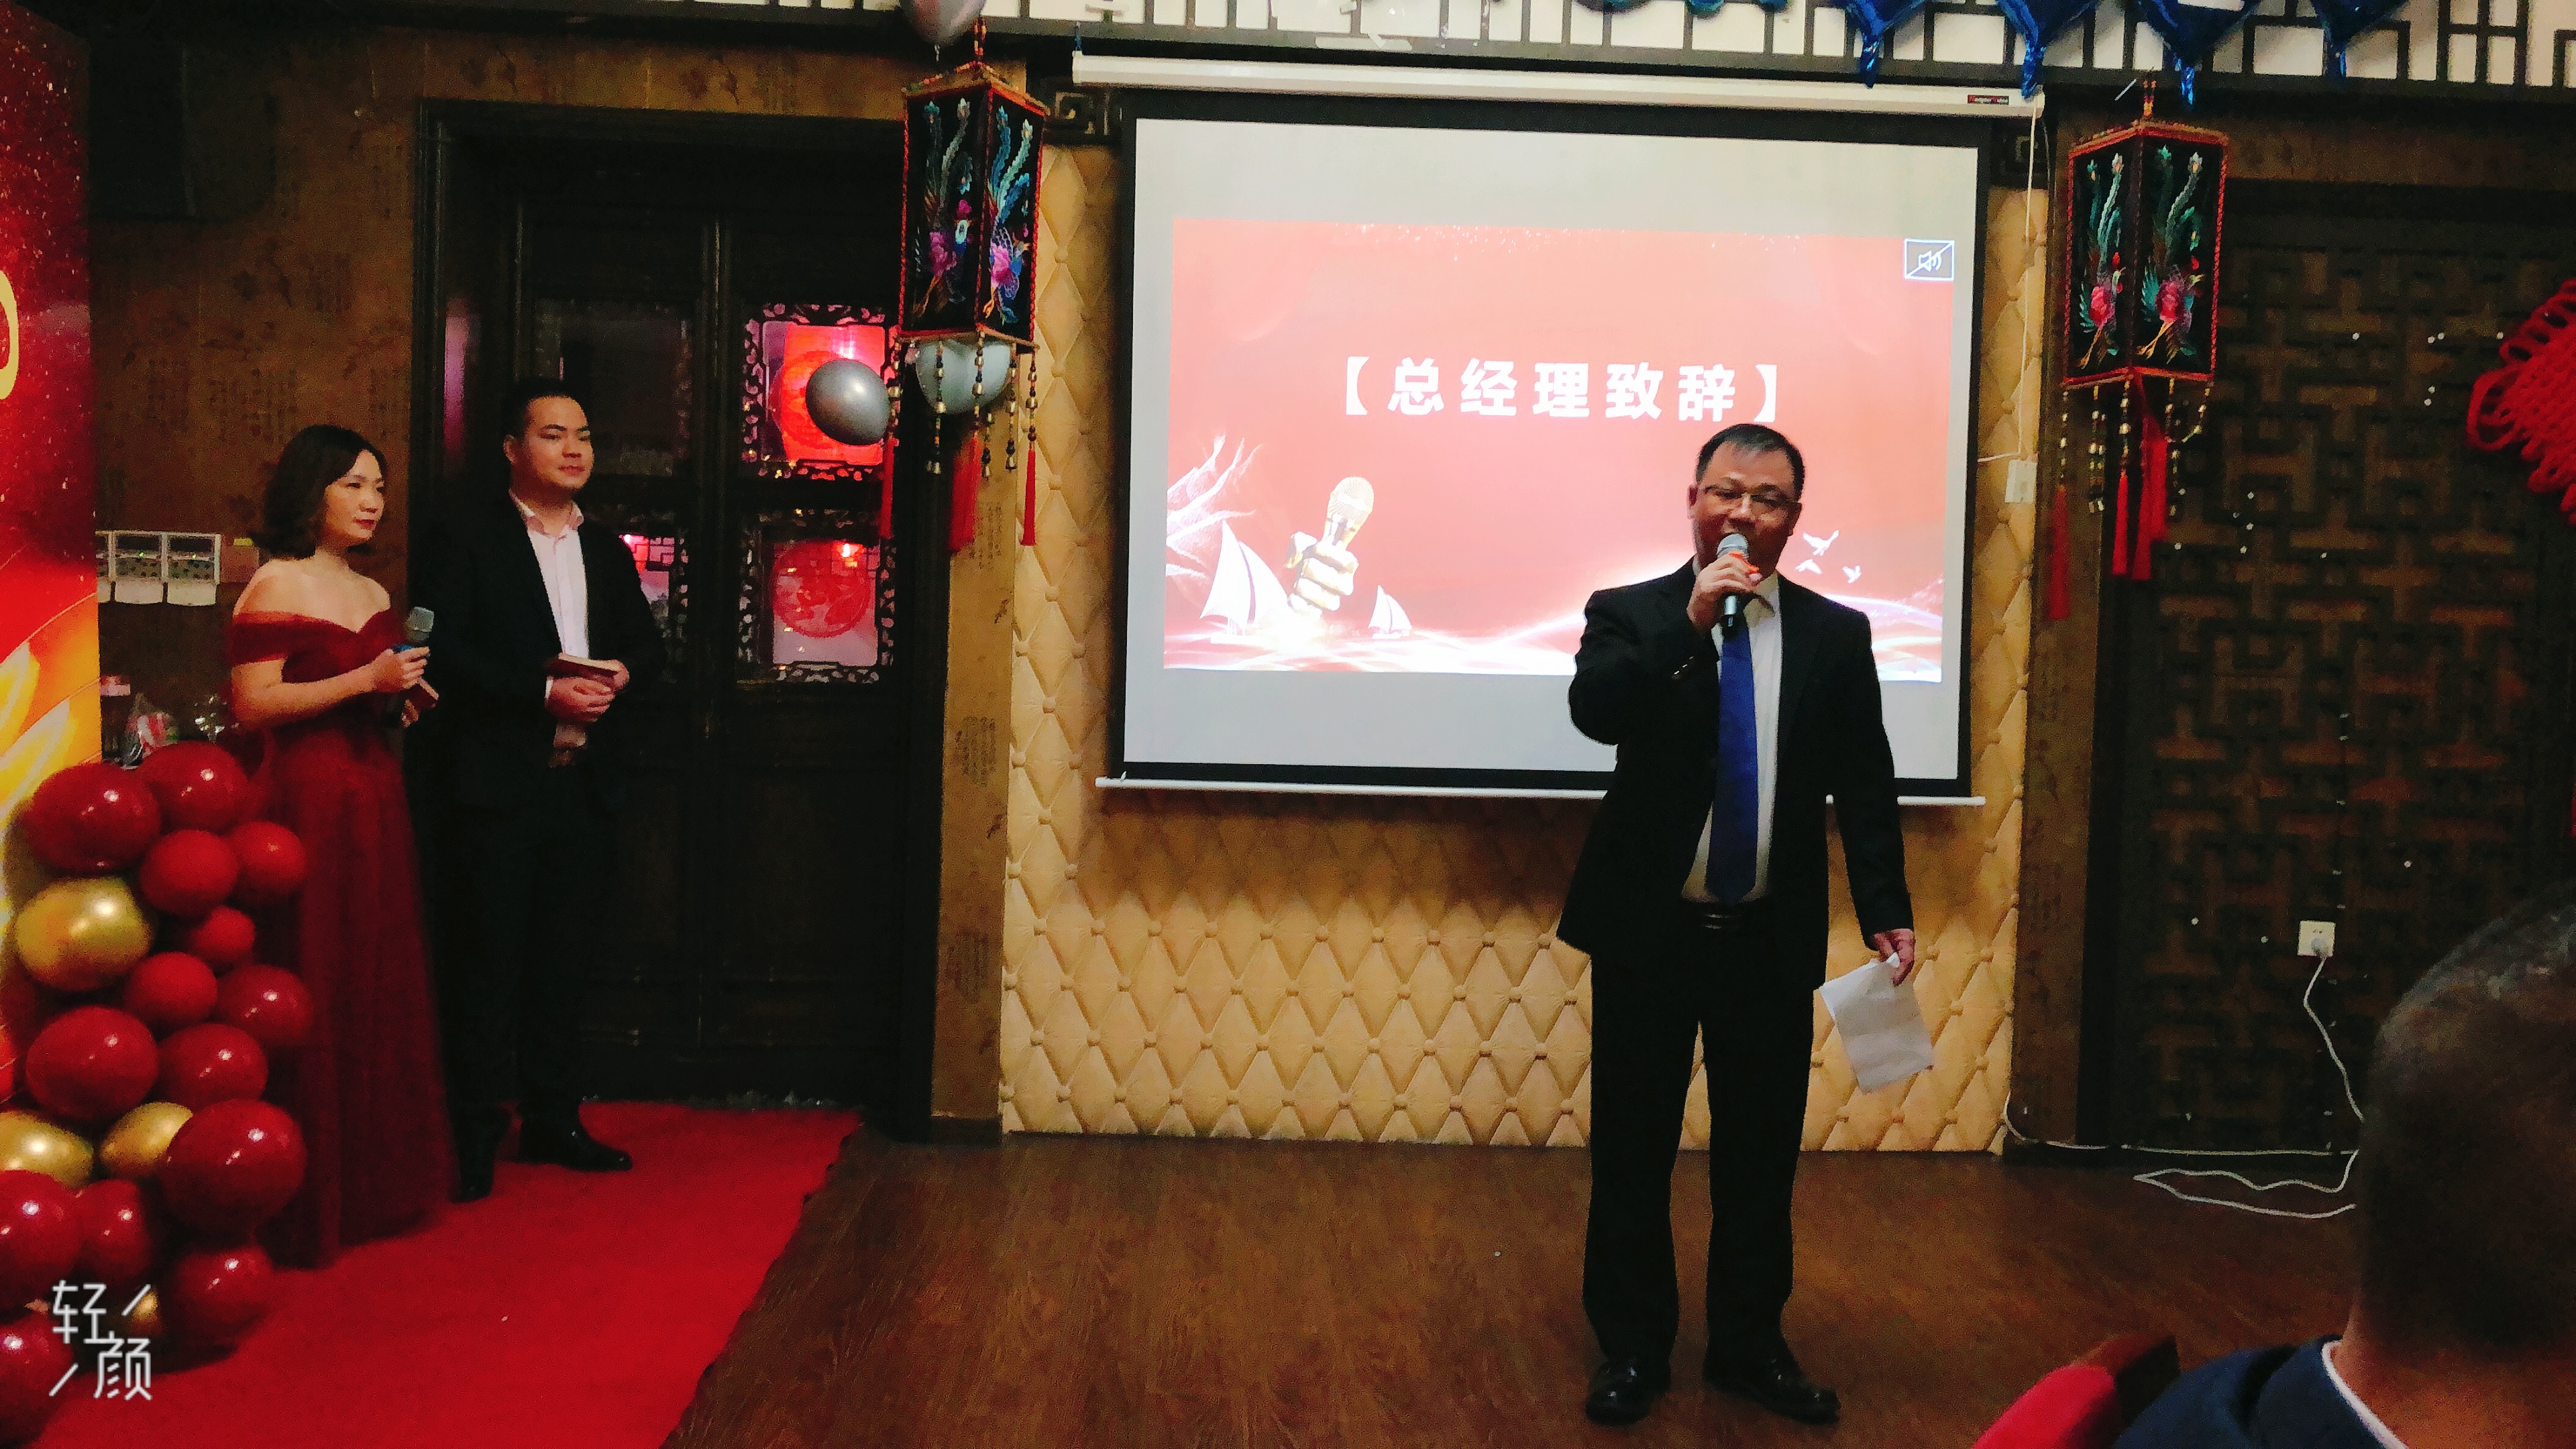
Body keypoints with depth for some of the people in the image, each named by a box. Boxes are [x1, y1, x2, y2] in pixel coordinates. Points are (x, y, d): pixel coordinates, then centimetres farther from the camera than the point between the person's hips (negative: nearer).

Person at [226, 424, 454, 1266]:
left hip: (374, 796, 8)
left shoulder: (373, 594, 17)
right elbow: (252, 705, -14)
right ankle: (309, 1203, 6)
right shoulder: (276, 585, -6)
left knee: (380, 988, 10)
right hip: (308, 797, -8)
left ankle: (375, 1179, 21)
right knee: (314, 994, -4)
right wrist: (364, 681, -17)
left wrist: (401, 694, 6)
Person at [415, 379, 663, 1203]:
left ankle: (553, 1120, 21)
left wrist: (622, 674, -6)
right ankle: (475, 1135, 7)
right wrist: (543, 693, -19)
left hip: (584, 786, 6)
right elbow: (444, 649, -11)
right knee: (487, 962, -1)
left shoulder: (606, 550, 17)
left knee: (565, 960, 11)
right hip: (497, 786, -5)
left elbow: (647, 644, 17)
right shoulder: (468, 539, -2)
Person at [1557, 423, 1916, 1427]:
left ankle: (1749, 1343, 28)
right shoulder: (1630, 616, -1)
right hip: (1648, 929, -1)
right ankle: (1632, 1345, 24)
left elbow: (1865, 787, 4)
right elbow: (1593, 711, -21)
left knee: (1761, 1149, 11)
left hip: (1772, 938, 2)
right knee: (1633, 1146, 8)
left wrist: (1887, 914, -2)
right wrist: (1689, 625, -27)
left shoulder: (1835, 634, 4)